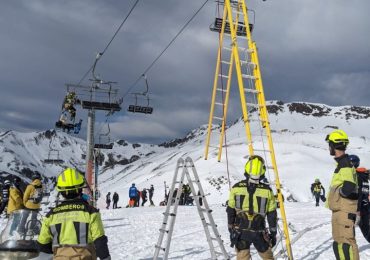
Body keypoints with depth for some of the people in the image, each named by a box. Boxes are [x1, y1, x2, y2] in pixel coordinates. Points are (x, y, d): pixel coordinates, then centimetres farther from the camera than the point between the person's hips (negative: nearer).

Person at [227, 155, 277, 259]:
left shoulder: (236, 188, -8)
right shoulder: (267, 190, -9)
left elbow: (230, 211, -1)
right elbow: (272, 215, -2)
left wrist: (231, 230, 10)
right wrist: (273, 233, 10)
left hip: (240, 231, 0)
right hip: (259, 232, 0)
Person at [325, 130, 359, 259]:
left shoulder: (345, 164, -17)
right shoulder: (342, 163, 15)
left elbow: (348, 188, -28)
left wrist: (338, 191, -10)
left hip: (344, 211, -11)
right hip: (339, 210, 11)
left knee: (346, 242, -11)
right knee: (339, 243, 18)